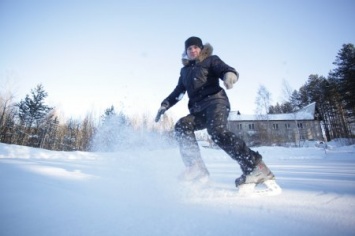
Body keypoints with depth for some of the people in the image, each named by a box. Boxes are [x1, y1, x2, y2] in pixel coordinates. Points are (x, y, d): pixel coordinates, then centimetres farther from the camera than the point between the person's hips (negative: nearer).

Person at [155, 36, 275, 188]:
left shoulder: (210, 60, 12)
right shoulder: (185, 70, 27)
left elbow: (225, 69, -5)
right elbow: (178, 91, 31)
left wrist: (230, 74, -29)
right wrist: (165, 105, 19)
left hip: (215, 101, -5)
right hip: (198, 110, 6)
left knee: (217, 131, -32)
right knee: (182, 125, -20)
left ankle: (254, 167, -30)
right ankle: (196, 167, -23)